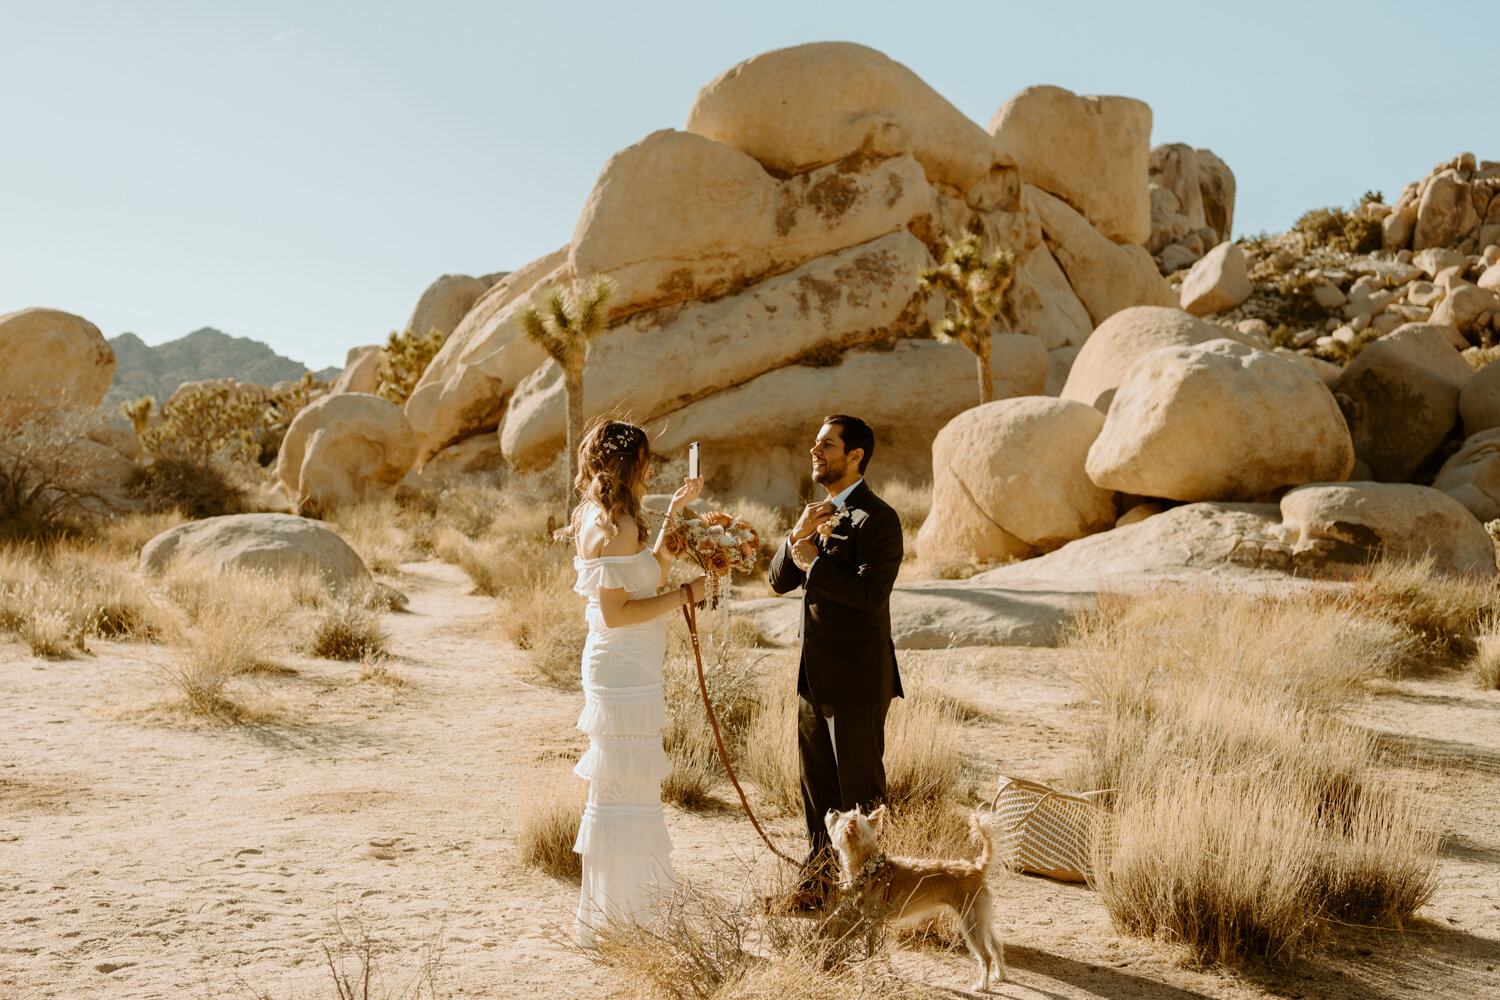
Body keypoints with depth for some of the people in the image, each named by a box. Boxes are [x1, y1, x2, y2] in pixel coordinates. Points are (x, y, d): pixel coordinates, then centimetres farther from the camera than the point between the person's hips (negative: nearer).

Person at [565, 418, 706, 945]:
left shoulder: (604, 521, 12)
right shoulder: (615, 526, -18)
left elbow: (649, 578, 20)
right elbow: (615, 612, -21)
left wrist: (675, 513, 18)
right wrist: (685, 595, -14)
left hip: (626, 669, 11)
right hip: (623, 670, -11)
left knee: (630, 787, 19)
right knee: (619, 790, -3)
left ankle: (613, 910, 31)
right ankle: (600, 919, 6)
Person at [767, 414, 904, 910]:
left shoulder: (876, 519, -15)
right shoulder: (821, 513, 12)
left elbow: (869, 593, -25)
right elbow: (779, 579, 9)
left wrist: (815, 559, -17)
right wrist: (799, 535, -8)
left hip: (856, 681, -8)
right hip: (815, 677, 8)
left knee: (860, 791, 3)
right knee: (817, 787, 17)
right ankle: (820, 877, 31)